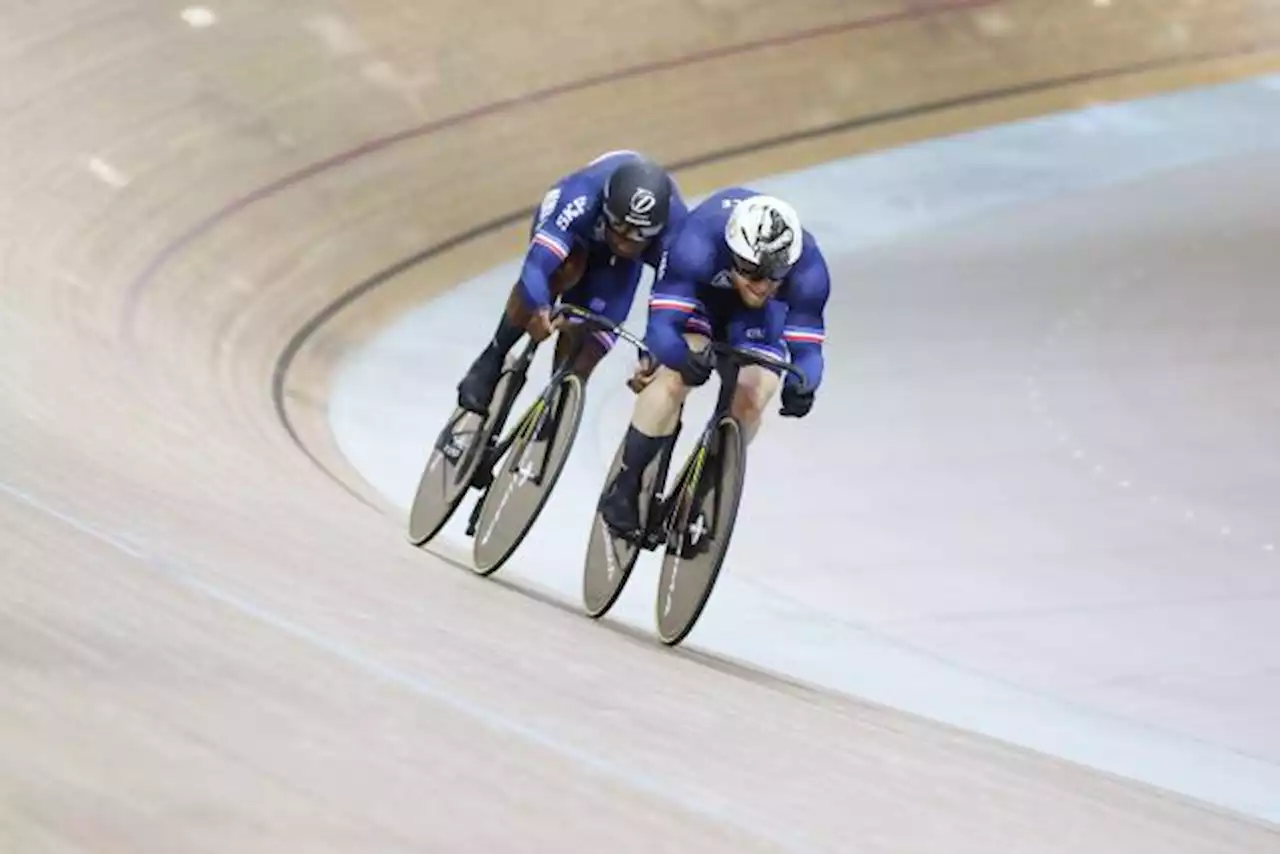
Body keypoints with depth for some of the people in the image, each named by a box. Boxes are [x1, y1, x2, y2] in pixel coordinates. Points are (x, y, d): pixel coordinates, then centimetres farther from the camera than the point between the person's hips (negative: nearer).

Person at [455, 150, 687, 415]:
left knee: (578, 362, -12)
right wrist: (539, 309, -72)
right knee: (563, 270, -38)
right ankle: (491, 362, -21)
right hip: (571, 236, -2)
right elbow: (536, 266, -51)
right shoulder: (581, 201, -44)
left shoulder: (675, 226, -38)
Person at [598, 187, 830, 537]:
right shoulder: (697, 246, -42)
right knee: (674, 378, -26)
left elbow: (807, 349, -30)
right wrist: (685, 358, -65)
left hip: (758, 316, 2)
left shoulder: (808, 270, -36)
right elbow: (661, 326, -43)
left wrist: (800, 386, -52)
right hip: (696, 291, -2)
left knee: (751, 398, -18)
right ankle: (624, 486, -9)